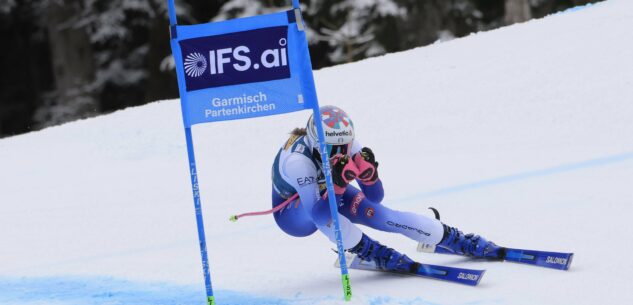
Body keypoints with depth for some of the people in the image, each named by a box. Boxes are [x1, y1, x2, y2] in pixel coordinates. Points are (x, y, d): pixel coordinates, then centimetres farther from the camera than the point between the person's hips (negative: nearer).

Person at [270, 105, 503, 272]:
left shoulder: (349, 146, -24)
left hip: (330, 194, 4)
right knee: (323, 213, -40)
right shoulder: (297, 160, -40)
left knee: (381, 214, -15)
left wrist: (367, 170, -37)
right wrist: (337, 184, -58)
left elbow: (375, 197, -17)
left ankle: (467, 243, -6)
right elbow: (317, 213, -44)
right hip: (293, 213, -4)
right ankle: (374, 254, -22)